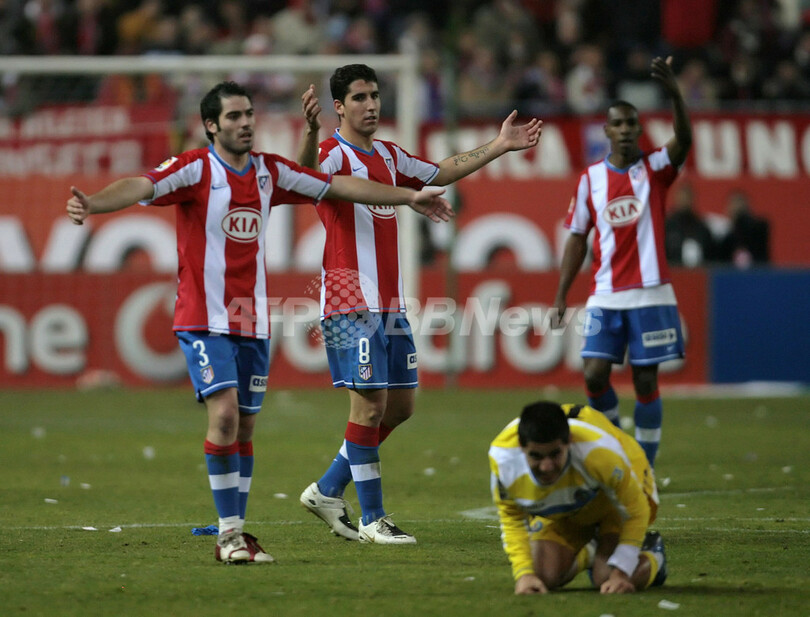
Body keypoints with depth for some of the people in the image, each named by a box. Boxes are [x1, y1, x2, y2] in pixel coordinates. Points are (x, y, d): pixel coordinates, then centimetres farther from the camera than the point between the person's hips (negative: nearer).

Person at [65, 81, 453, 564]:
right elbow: (141, 187, -24)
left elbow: (338, 186, 17)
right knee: (224, 412, -18)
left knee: (245, 427, 7)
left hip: (253, 321, 5)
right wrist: (92, 204, -44)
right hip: (205, 319, -5)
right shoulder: (195, 168, -8)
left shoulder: (269, 171, 8)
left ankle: (238, 535, 14)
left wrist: (409, 197, 21)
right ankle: (229, 533, -11)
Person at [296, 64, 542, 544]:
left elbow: (441, 172, 30)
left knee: (400, 405, 10)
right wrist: (311, 131, -51)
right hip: (352, 303, -8)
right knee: (370, 404, -8)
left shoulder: (389, 156, 15)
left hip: (391, 303, 8)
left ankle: (328, 491, 21)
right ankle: (373, 519, -1)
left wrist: (500, 146, 29)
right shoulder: (333, 155, -9)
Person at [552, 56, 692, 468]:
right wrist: (561, 296, 6)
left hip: (650, 294, -2)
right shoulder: (590, 179, 7)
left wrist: (674, 93, -36)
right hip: (605, 296, 2)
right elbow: (577, 239, 11)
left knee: (646, 382, -1)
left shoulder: (654, 169, 1)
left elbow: (684, 140, -19)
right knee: (594, 374, -9)